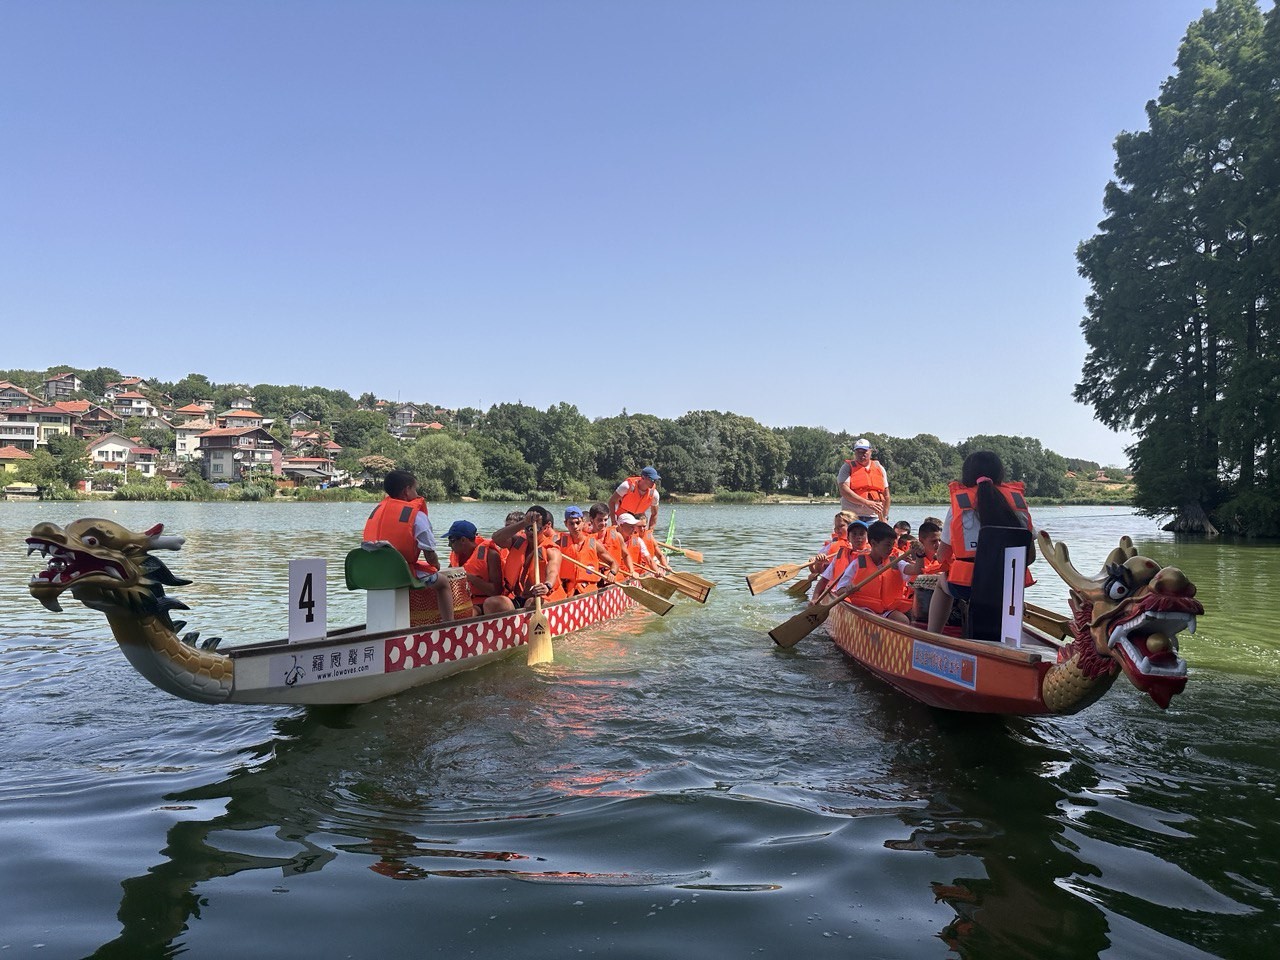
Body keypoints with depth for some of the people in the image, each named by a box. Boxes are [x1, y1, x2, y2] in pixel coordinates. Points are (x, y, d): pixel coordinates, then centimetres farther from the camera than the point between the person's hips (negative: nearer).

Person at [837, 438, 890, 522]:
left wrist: (885, 517, 12)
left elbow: (886, 495, 20)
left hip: (874, 518, 3)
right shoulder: (847, 467, 4)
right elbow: (844, 491, -12)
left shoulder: (879, 468, 16)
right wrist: (866, 503, -19)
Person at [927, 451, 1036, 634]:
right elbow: (1030, 555, 10)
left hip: (965, 586, -2)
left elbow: (942, 556, 8)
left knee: (942, 581, 32)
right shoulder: (1018, 500, 8)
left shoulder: (959, 502, 3)